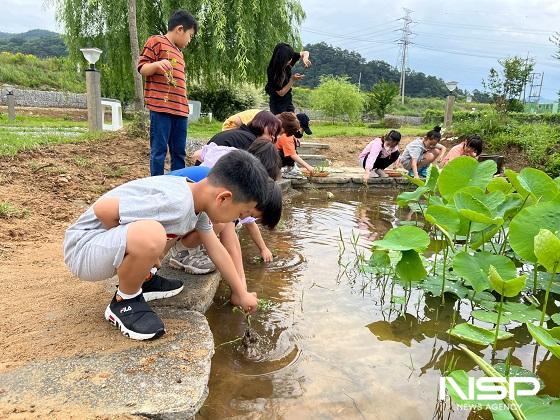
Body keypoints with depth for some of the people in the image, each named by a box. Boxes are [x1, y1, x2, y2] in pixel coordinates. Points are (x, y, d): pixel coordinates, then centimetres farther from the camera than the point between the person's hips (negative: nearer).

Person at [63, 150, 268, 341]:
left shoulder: (198, 199, -2)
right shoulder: (176, 203, -31)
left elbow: (216, 250, 9)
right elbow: (102, 209, -29)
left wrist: (241, 293, 17)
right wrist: (133, 241, -13)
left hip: (109, 240, 9)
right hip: (85, 247, -9)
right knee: (150, 236, -38)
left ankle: (142, 279, 17)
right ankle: (124, 302, -8)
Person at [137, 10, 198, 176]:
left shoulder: (179, 53, 26)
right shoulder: (156, 41, 3)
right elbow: (142, 68, -3)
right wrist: (157, 64, -23)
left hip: (180, 110, 8)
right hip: (161, 107, -8)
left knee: (179, 152, 6)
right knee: (159, 151, -6)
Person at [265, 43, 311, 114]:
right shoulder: (272, 72, -27)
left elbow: (305, 53, 2)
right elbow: (281, 93, -22)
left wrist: (304, 59, -20)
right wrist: (293, 80, -26)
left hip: (288, 101, 7)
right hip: (278, 104, -7)